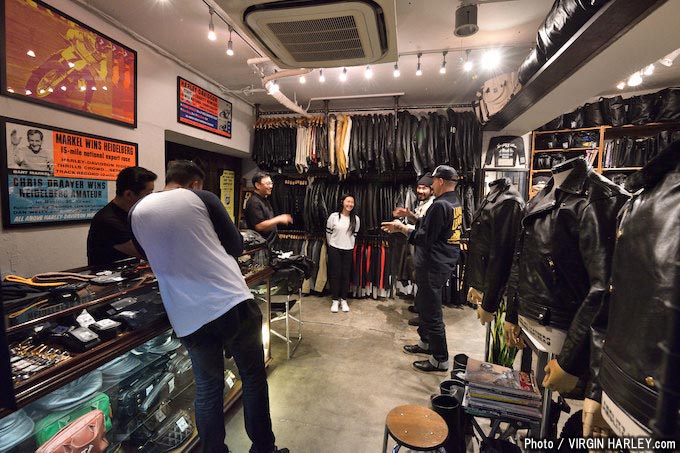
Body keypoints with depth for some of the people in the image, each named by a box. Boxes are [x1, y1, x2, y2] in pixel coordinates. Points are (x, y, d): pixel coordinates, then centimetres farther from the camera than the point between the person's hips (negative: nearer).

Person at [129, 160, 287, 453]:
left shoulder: (137, 212, 9)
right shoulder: (202, 198, 1)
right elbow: (236, 246, 6)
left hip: (188, 318, 3)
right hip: (234, 303, -2)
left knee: (207, 390, 21)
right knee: (253, 378, 16)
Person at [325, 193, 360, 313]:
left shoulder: (356, 219, -1)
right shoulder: (333, 216, -8)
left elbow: (354, 235, 8)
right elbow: (328, 233, 1)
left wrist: (350, 245, 9)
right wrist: (332, 245, 9)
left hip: (348, 250, 2)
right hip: (334, 249, -2)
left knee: (346, 275, 7)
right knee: (335, 274, 4)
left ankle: (344, 300, 21)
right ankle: (335, 300, 17)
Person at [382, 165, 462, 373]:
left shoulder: (440, 205, -20)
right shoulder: (455, 203, 11)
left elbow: (424, 238, -21)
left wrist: (401, 228, -11)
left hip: (433, 265, -10)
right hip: (444, 261, 10)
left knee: (432, 311, 1)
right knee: (423, 302, 23)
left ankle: (440, 359, 15)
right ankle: (426, 343, 38)